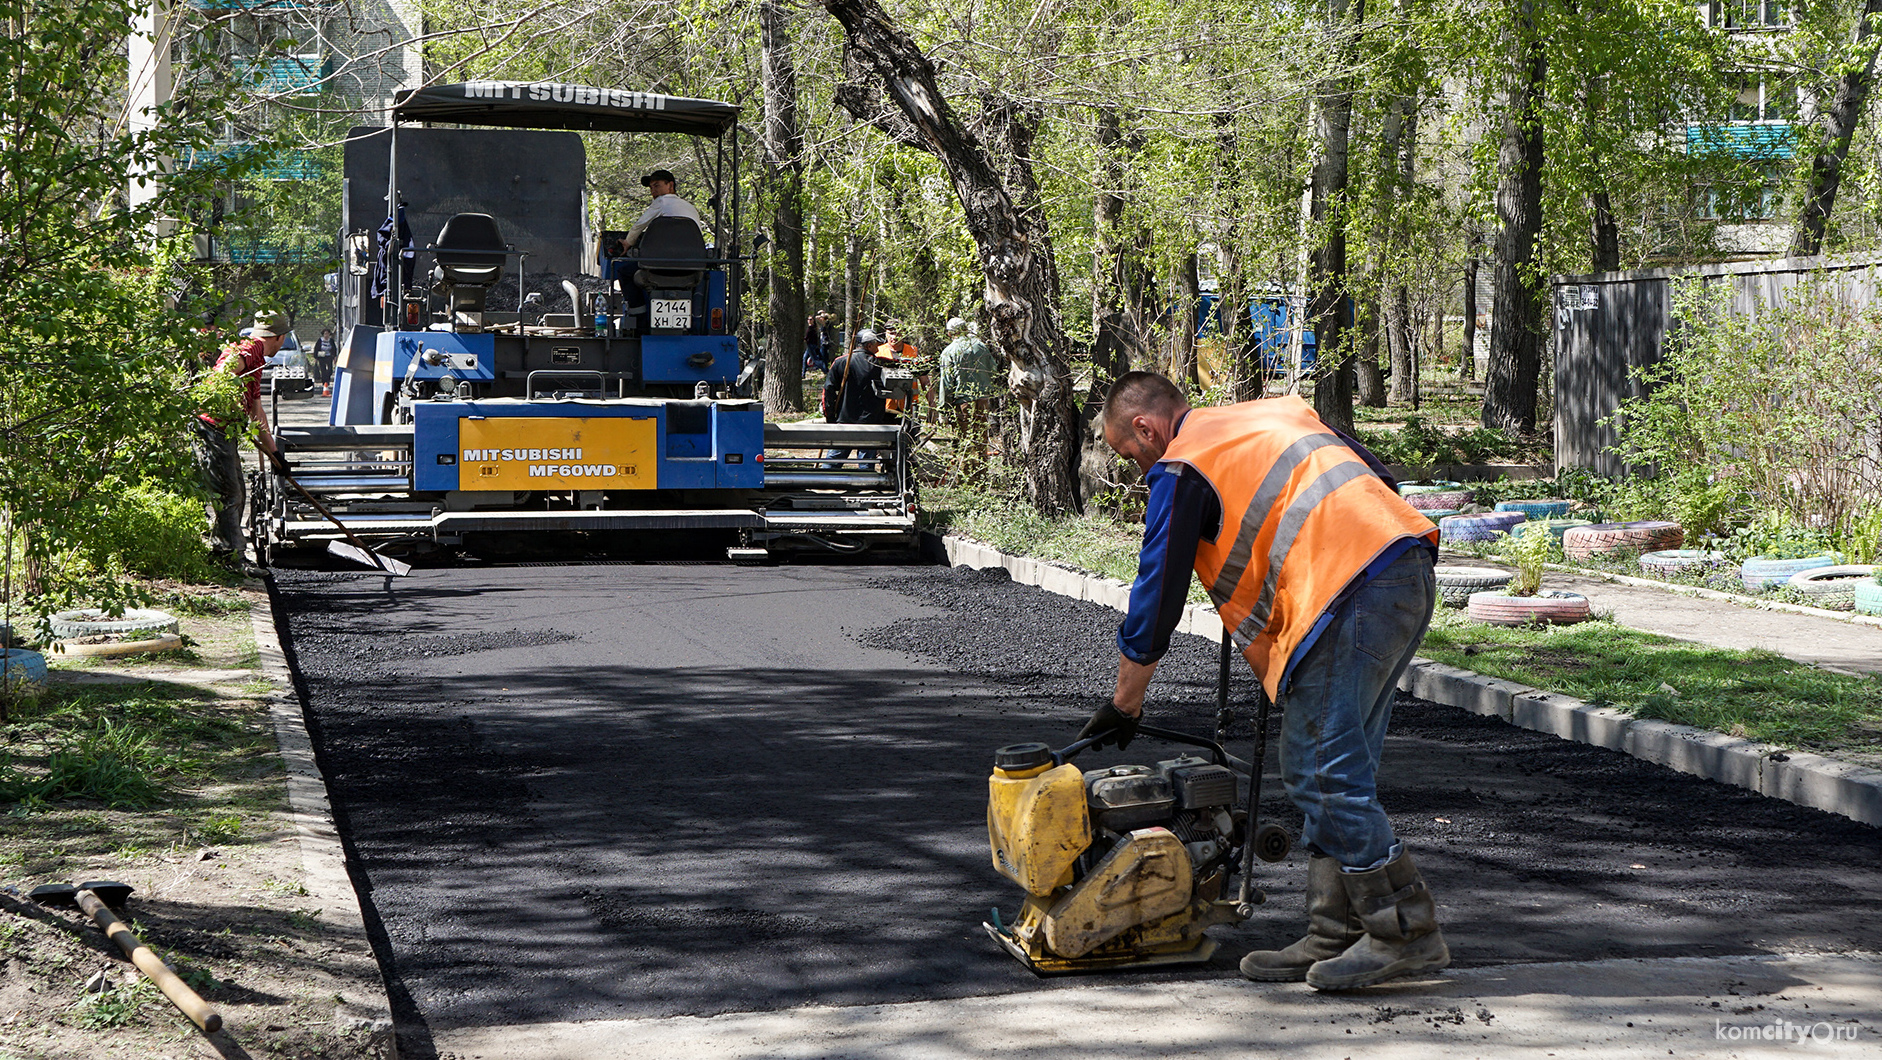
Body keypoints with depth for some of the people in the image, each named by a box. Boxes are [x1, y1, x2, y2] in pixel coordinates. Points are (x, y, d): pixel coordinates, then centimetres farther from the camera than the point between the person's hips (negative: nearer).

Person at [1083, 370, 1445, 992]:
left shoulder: (1181, 468, 4)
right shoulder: (1279, 414, 27)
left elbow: (1155, 601, 6)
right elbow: (1382, 481, 26)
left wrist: (1123, 707, 17)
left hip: (1350, 595, -9)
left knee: (1322, 775, -5)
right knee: (1334, 771, 12)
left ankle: (1406, 932, -4)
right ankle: (1335, 938, 13)